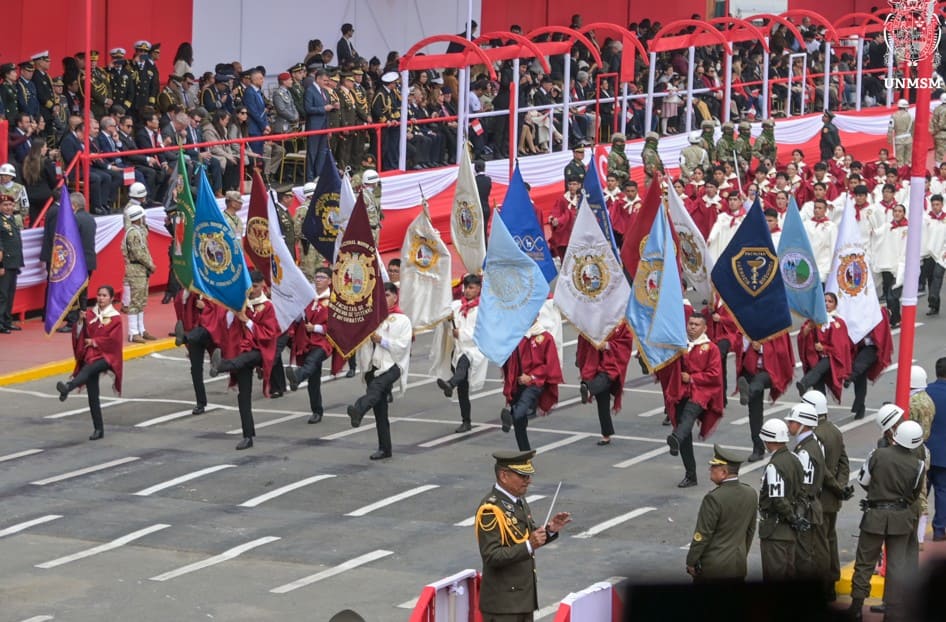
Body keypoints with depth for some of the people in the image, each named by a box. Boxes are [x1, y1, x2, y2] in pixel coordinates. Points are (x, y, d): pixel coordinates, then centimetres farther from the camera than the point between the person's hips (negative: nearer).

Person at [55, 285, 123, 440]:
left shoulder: (115, 318, -2)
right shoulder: (90, 314, 10)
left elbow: (113, 340, -12)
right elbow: (80, 336, 6)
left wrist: (94, 342, -9)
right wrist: (81, 322, -11)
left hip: (106, 356, -5)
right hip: (90, 356, 5)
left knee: (88, 368, -38)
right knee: (92, 394, 0)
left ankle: (68, 387, -63)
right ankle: (98, 429, 6)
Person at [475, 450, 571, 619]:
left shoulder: (519, 500, 9)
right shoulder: (490, 509, -19)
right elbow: (492, 556, -24)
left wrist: (549, 530, 1)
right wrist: (529, 545, -32)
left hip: (523, 597, 9)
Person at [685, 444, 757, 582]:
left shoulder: (714, 498, -21)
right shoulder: (750, 494, 0)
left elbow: (702, 534, -16)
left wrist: (691, 562, -6)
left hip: (712, 566, -6)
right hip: (738, 565, 6)